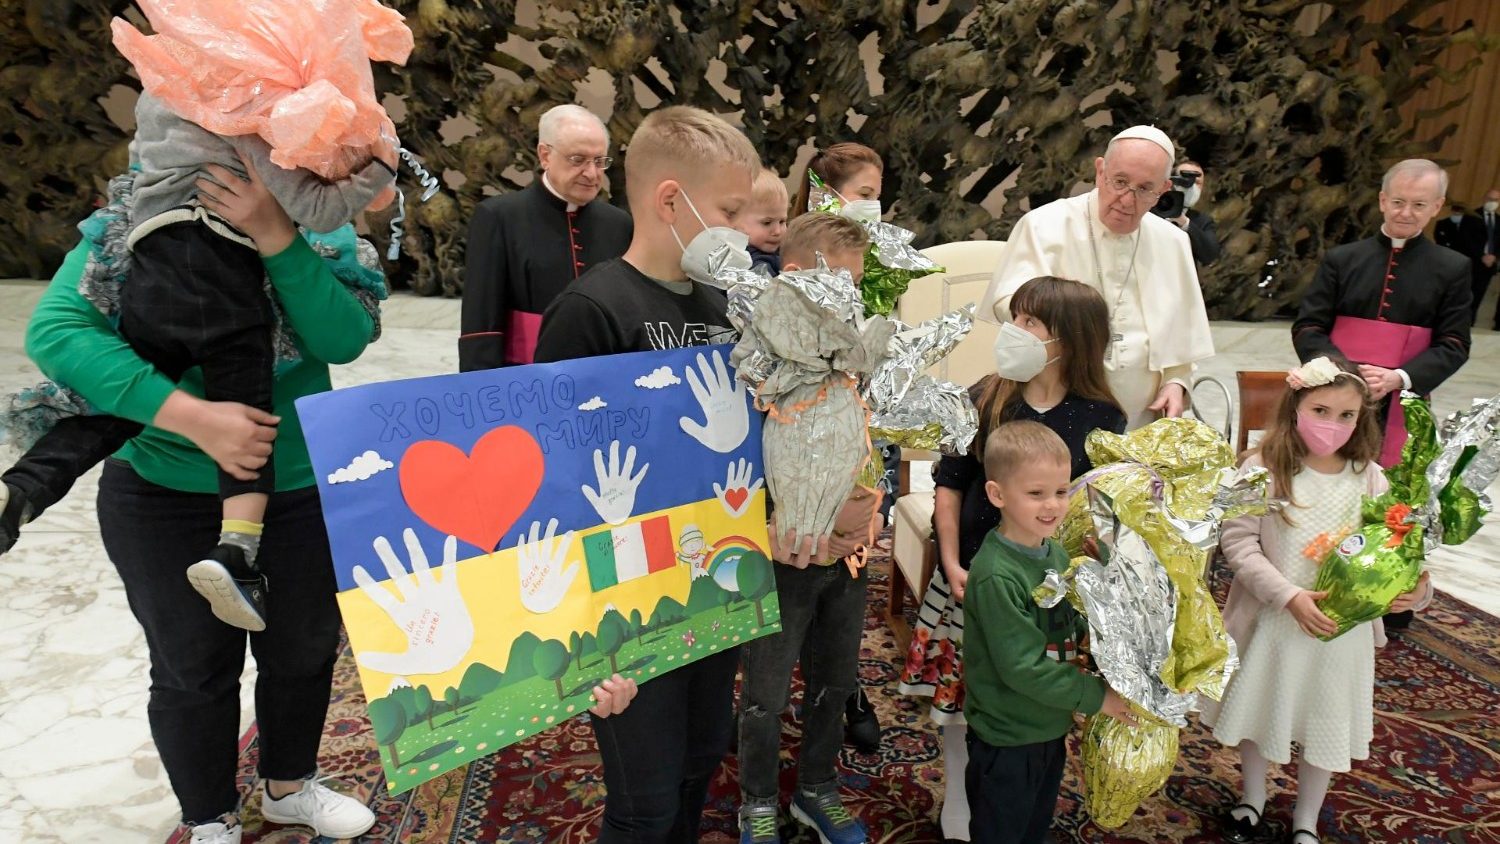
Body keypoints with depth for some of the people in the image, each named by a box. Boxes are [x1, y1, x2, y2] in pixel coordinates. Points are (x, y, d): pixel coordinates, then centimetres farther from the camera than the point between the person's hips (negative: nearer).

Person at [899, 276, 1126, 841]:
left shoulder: (1101, 420, -6)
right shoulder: (985, 399, -4)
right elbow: (950, 483, 2)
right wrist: (952, 564, -6)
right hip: (970, 579, 1)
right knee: (959, 701, 13)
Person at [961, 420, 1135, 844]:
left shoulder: (1057, 553, -1)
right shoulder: (995, 576, -27)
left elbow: (1077, 626, 9)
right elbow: (1023, 667, -27)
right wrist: (1097, 696, -19)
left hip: (1051, 729, 7)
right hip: (1006, 742, -7)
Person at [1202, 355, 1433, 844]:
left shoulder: (1369, 478, -6)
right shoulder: (1263, 469, -15)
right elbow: (1238, 543, -17)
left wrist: (1415, 589, -23)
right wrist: (1289, 595, -24)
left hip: (1340, 627, 2)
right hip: (1268, 619, -2)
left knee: (1324, 725, 16)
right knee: (1256, 712, 18)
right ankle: (1252, 799, 45)